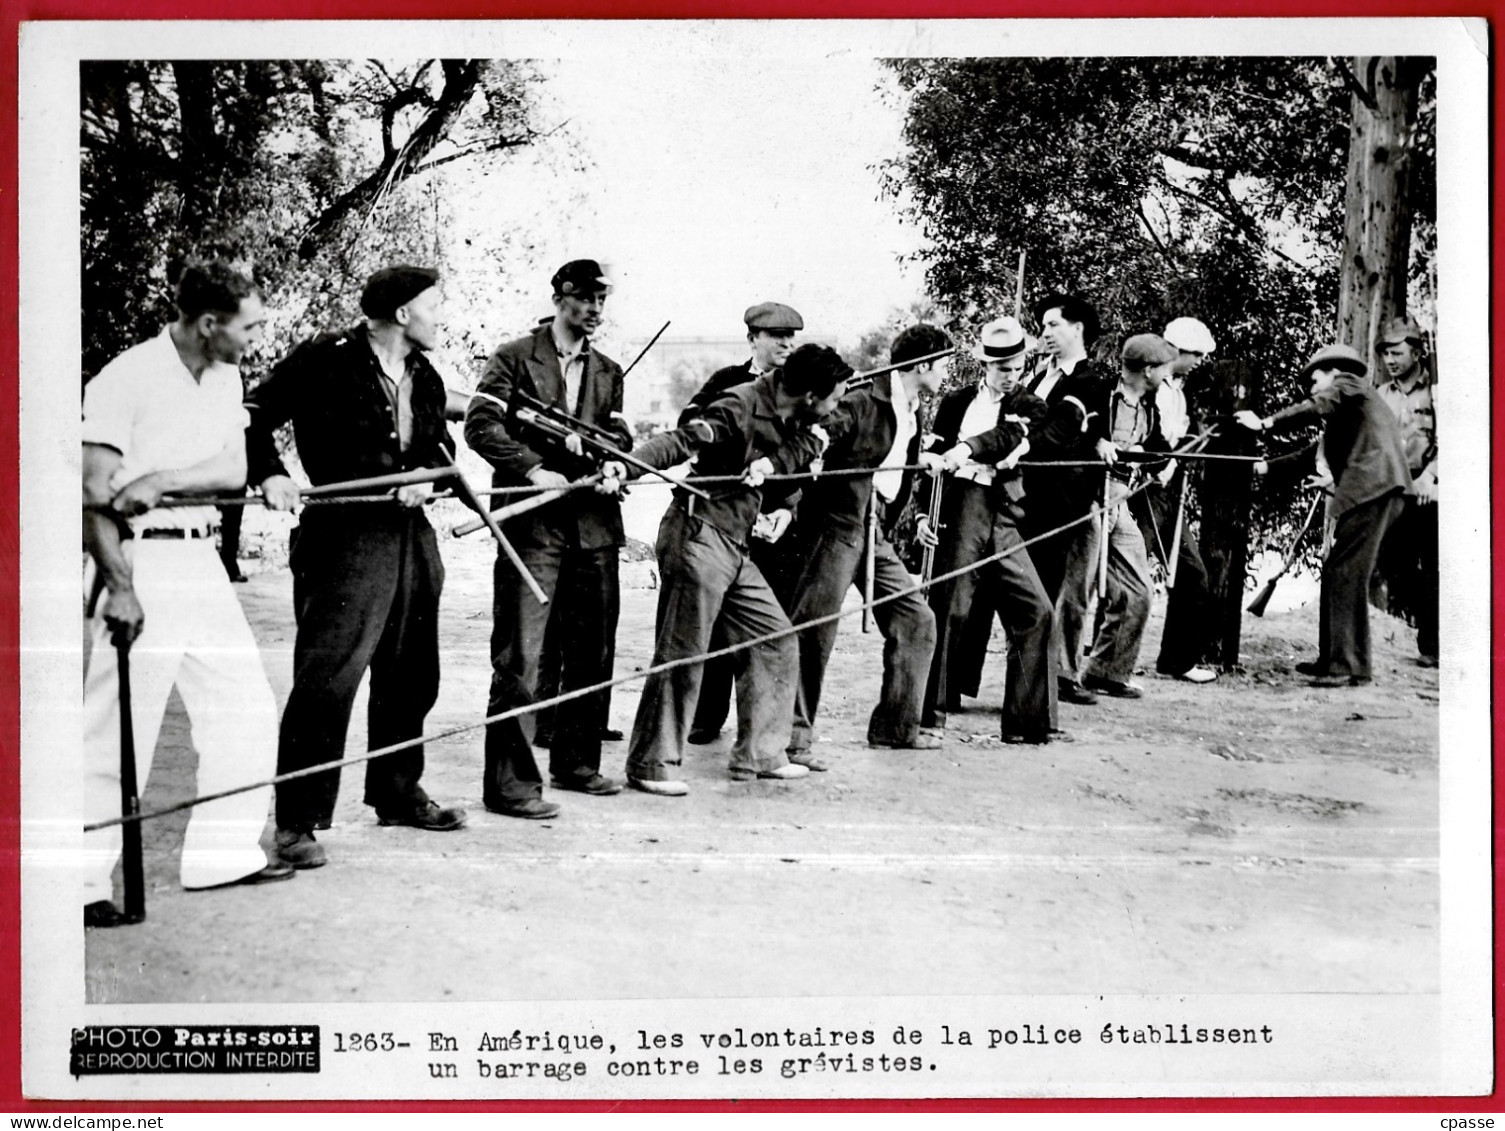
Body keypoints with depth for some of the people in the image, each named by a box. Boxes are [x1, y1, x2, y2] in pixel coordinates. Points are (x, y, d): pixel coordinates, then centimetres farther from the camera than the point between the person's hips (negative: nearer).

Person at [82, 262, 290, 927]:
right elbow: (94, 494, -16)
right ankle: (83, 881, 2)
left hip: (202, 558, 8)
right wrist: (119, 587, -22)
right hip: (141, 560, -8)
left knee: (246, 709, 11)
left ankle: (221, 853, 22)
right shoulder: (126, 380, -13)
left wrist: (160, 481, -15)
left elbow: (234, 470, 2)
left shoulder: (225, 378, 10)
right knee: (120, 728, -7)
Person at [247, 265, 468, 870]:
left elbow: (440, 445, 21)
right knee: (327, 676, -11)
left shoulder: (425, 378, 14)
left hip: (412, 539, 8)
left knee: (410, 676, 17)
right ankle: (299, 820, -5)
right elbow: (255, 415, -4)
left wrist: (428, 474, 0)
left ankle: (397, 791, 34)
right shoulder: (325, 360, -8)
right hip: (344, 537, -8)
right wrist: (271, 474, -18)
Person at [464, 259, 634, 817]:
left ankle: (576, 762, 27)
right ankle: (509, 782, -5)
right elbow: (480, 424, -8)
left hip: (593, 525, 6)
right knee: (519, 657, -8)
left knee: (593, 653, 12)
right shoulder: (515, 358, 2)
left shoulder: (608, 372, 19)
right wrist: (532, 468, -18)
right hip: (533, 524, -6)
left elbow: (617, 437, 16)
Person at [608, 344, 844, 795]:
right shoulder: (740, 407, -16)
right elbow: (682, 440, -24)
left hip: (736, 546, 9)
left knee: (775, 640, 11)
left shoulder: (794, 422, 11)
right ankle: (650, 765, 4)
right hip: (699, 534, -9)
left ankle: (758, 754, 21)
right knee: (682, 654, -6)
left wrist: (770, 462, -17)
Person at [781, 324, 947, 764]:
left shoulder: (913, 413, 14)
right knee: (814, 629, -11)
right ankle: (794, 738, -5)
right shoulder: (863, 399, -14)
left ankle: (894, 726, 21)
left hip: (876, 531, 10)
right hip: (836, 524, -9)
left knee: (915, 620, 10)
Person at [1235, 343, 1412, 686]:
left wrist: (1266, 423, -19)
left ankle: (1351, 667, -13)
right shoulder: (1355, 407, 32)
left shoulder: (1348, 384, 5)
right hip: (1382, 490, 10)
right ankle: (1333, 659, 16)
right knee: (1338, 574, 12)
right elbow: (1320, 453, 31)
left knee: (1346, 576, -11)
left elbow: (1315, 407, -14)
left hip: (1372, 489, -10)